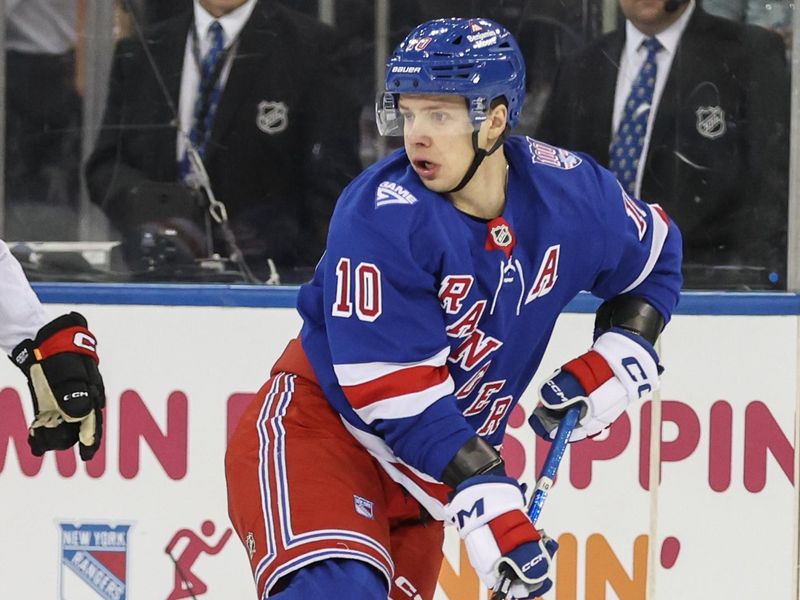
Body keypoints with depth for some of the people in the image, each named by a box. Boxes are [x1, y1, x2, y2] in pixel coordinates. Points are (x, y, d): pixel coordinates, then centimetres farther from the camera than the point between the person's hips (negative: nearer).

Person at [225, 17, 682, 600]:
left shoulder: (570, 190, -7)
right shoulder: (383, 215, -24)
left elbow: (655, 258, 15)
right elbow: (390, 388, -26)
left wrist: (615, 363, 2)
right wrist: (484, 496, -31)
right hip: (316, 423, -6)